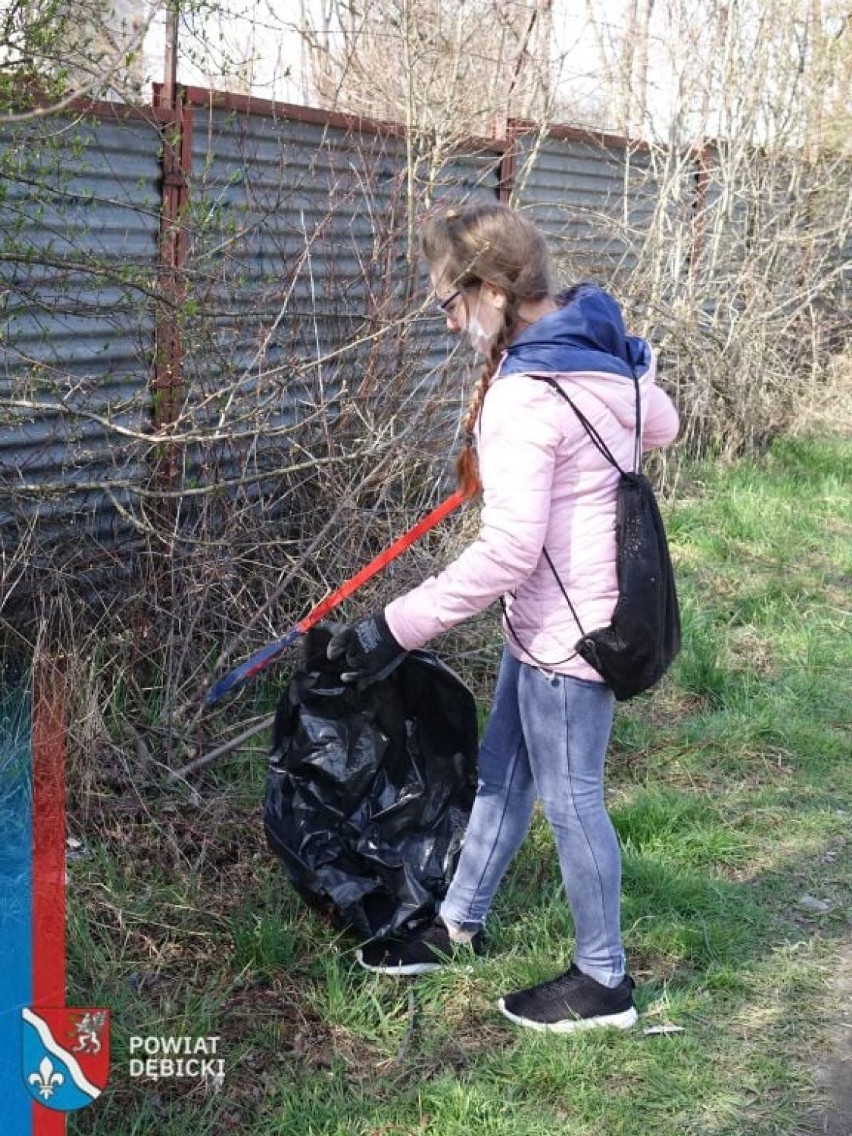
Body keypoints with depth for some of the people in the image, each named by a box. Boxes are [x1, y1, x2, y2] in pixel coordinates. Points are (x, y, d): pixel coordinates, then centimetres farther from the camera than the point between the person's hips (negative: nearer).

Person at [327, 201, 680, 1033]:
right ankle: (459, 925, 38)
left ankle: (603, 981, 24)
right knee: (501, 770, 21)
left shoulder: (524, 395, -26)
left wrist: (398, 628, -25)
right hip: (549, 615, 10)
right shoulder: (600, 343, 1)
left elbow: (509, 549, -29)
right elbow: (660, 426, 18)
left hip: (568, 622, -10)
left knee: (569, 797, 6)